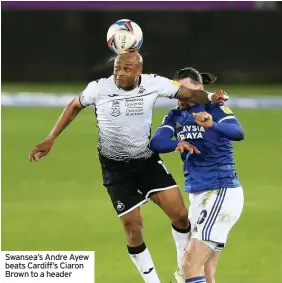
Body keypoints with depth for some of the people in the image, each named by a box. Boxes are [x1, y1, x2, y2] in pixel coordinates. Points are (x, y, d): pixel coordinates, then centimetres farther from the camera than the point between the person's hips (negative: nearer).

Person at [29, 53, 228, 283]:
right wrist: (50, 140, 3)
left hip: (148, 161, 2)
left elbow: (189, 93, -5)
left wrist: (210, 98, -27)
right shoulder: (98, 89, -15)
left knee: (180, 215, -9)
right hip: (116, 169, -1)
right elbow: (74, 107, 3)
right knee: (133, 228, -4)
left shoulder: (154, 84, -13)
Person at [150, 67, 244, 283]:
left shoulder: (216, 110, -10)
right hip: (197, 196, 7)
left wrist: (212, 124, -50)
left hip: (222, 192, -7)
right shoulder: (175, 116, 8)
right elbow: (157, 143, -7)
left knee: (191, 264, -17)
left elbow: (238, 132, -30)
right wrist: (177, 144, -28)